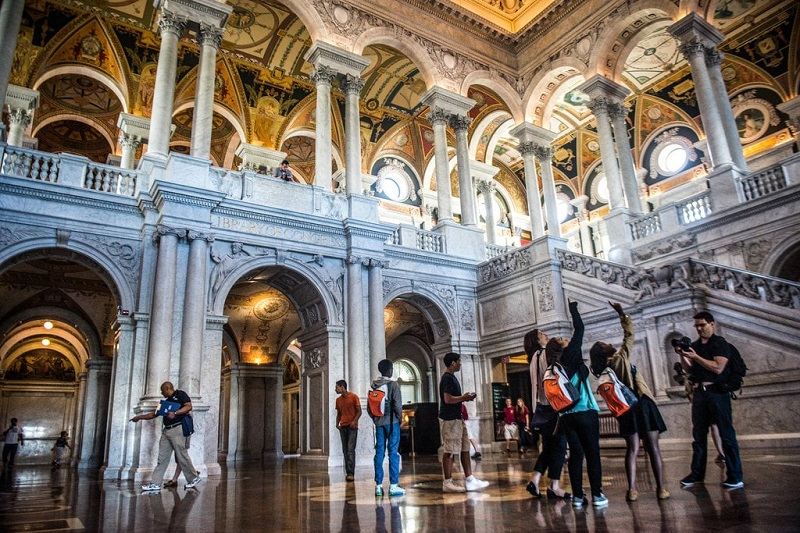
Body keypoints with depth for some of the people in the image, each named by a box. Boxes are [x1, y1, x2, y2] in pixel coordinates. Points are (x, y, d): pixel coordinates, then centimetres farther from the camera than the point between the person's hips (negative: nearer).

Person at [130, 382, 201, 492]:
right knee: (162, 458, 4)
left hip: (177, 429, -8)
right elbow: (154, 414, 28)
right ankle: (155, 484, 4)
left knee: (181, 455, -5)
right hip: (166, 431, 8)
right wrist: (140, 417, 24)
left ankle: (194, 478, 7)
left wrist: (175, 413, -23)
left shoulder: (180, 394, 1)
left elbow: (189, 406, -14)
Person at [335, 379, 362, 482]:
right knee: (345, 450, 5)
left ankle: (351, 473, -14)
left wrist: (354, 421, -18)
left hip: (352, 427, -6)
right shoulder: (338, 400, 14)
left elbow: (359, 411, -4)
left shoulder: (354, 396, -3)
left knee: (351, 450, -12)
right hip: (342, 427, 6)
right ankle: (347, 472, 9)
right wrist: (337, 423, 2)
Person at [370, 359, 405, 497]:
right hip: (392, 422, -5)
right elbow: (397, 404, -13)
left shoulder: (374, 385, 7)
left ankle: (378, 485, 8)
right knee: (393, 452, -2)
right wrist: (400, 417, 2)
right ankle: (393, 485, -3)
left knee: (379, 452, 7)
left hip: (378, 422, 5)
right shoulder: (393, 384, -8)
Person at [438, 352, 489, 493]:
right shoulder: (447, 378, -15)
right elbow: (448, 399, -24)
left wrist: (464, 397, 8)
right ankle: (447, 483, 4)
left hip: (456, 418, 10)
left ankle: (470, 480, 16)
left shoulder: (452, 378, 16)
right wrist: (464, 397, -11)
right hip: (449, 419, -10)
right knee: (449, 451, -4)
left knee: (465, 449, 11)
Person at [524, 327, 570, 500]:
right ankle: (554, 486, 0)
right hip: (552, 406, -8)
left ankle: (534, 480, 6)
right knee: (559, 445, -2)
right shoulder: (545, 354, -8)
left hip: (543, 407, 8)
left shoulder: (535, 357, 18)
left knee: (549, 446, 13)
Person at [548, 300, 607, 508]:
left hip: (567, 416, 5)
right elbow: (579, 330, -1)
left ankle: (578, 496, 5)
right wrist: (573, 308, 10)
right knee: (592, 453, 1)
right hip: (585, 412, -5)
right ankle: (597, 495, 2)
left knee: (576, 453, 6)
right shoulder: (571, 356, -4)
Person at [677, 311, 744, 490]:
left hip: (717, 392, -6)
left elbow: (718, 368, -16)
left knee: (727, 434, -2)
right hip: (699, 393, 6)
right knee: (698, 435, 8)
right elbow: (689, 370, 12)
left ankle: (735, 477, 3)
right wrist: (682, 356, -3)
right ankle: (697, 474, 14)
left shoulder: (720, 343, -3)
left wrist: (695, 357, -19)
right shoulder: (694, 346, 14)